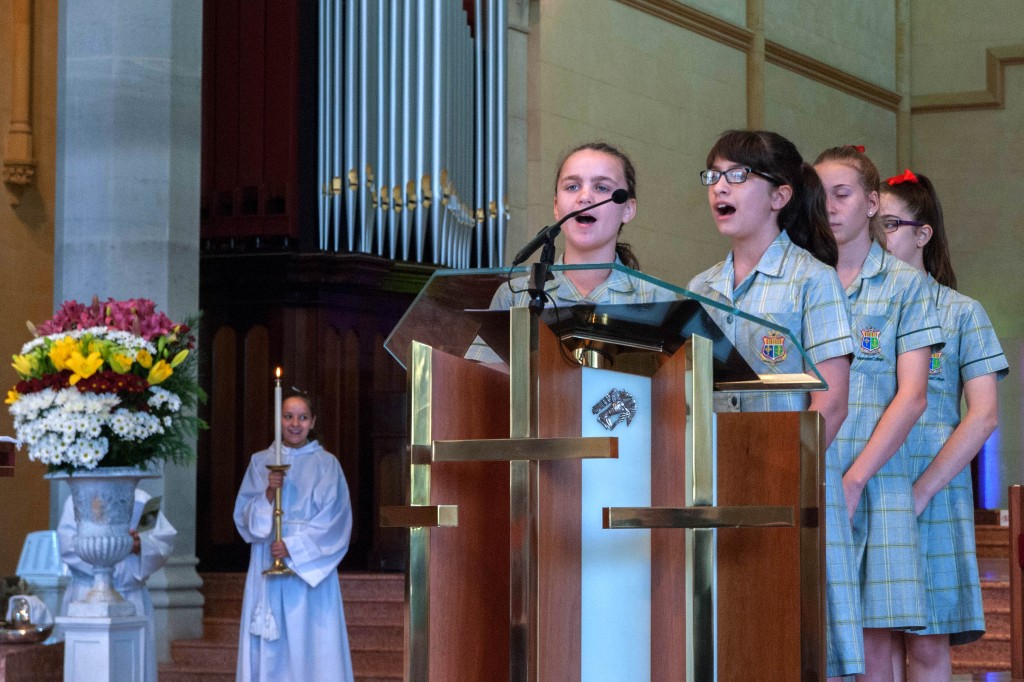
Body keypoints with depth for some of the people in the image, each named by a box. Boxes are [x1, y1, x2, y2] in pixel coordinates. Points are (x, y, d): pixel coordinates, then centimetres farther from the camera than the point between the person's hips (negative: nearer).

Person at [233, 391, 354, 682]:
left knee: (311, 642, -6)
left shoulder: (326, 464, 2)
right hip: (267, 570, 2)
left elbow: (335, 520, -4)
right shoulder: (260, 462, 9)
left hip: (311, 567, -2)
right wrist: (269, 492, -14)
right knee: (268, 648, -1)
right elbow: (244, 516, 4)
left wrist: (293, 547, -13)